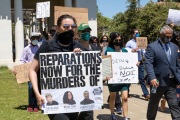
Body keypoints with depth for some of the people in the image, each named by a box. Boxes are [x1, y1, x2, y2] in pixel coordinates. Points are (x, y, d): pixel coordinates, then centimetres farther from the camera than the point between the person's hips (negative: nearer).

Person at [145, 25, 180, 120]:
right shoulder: (152, 47, -7)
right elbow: (148, 64, -15)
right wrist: (152, 78, -27)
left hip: (171, 82, 4)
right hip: (158, 82, -4)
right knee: (153, 105, 12)